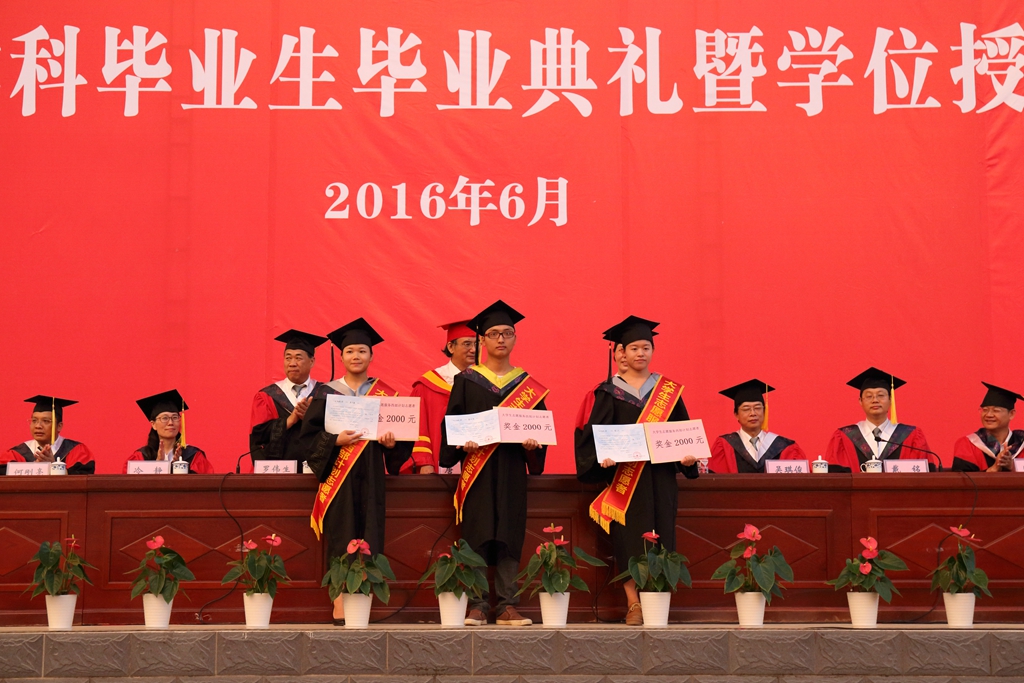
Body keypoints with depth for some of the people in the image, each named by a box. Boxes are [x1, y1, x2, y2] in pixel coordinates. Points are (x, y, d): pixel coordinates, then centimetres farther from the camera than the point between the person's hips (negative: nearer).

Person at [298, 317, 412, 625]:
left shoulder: (385, 395, 10)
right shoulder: (328, 394, 6)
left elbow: (403, 434, 10)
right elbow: (309, 435, 1)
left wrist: (392, 442, -11)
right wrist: (336, 440, -16)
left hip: (371, 477, 2)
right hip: (338, 476, -2)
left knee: (369, 538, -3)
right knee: (340, 539, -6)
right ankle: (340, 608, -6)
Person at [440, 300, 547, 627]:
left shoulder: (529, 386, 11)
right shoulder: (467, 381, 7)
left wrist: (534, 443, -11)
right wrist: (462, 442, -16)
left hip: (512, 471, 2)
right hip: (477, 470, -1)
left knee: (509, 538, 0)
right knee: (476, 537, -4)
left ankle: (507, 606, 4)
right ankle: (477, 606, 1)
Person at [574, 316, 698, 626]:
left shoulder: (668, 391, 12)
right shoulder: (608, 393, 5)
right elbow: (593, 435, -1)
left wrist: (687, 457, -8)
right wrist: (603, 457, -20)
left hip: (660, 480, 2)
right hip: (622, 477, -2)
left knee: (660, 539, -3)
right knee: (629, 541, -8)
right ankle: (633, 605, -3)